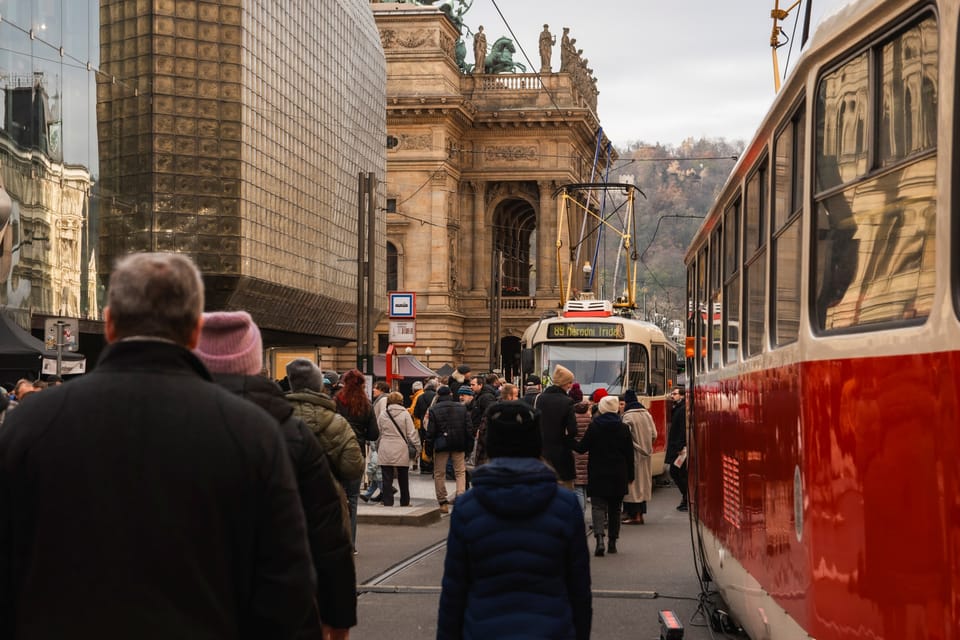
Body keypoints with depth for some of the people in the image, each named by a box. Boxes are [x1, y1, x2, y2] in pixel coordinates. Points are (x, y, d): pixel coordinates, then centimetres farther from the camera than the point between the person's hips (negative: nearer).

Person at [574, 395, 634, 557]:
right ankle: (612, 542, 16)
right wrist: (630, 475, 10)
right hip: (618, 475, 2)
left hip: (598, 474, -2)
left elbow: (582, 448, -5)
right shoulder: (623, 428, 1)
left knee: (598, 506, -3)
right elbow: (629, 454, 3)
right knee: (614, 508, 13)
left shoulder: (594, 426, -7)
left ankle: (599, 538, -23)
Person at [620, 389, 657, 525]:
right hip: (645, 454, 7)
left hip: (633, 454, -7)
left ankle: (635, 515, -2)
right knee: (643, 482, 13)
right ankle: (640, 513, 19)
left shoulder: (628, 416, -15)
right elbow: (654, 434, 7)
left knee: (633, 483, -1)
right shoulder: (646, 414, 6)